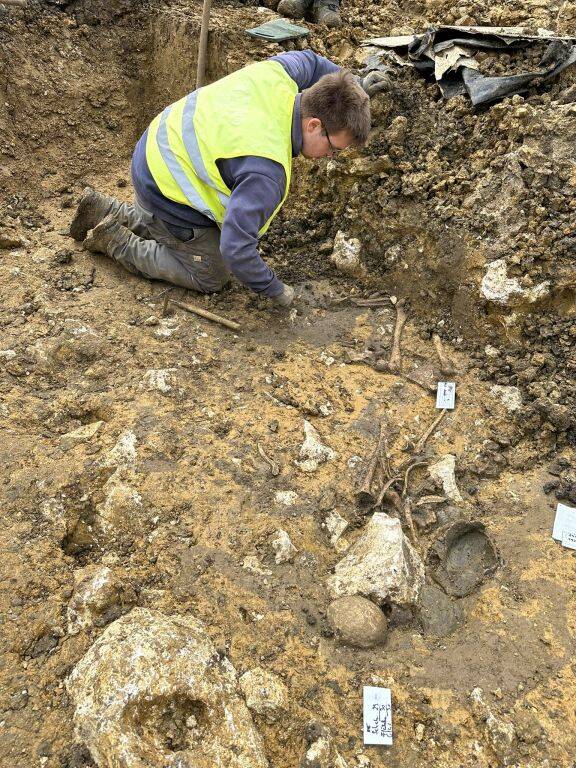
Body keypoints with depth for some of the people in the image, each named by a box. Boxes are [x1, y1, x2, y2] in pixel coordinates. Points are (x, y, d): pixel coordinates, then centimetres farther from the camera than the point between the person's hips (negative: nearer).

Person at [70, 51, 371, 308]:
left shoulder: (279, 75, -14)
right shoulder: (267, 172, -37)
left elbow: (309, 60, 11)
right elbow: (236, 249, -39)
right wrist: (275, 290, -23)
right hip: (168, 193, -9)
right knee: (211, 277, 7)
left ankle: (102, 210, 31)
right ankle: (116, 241, 6)